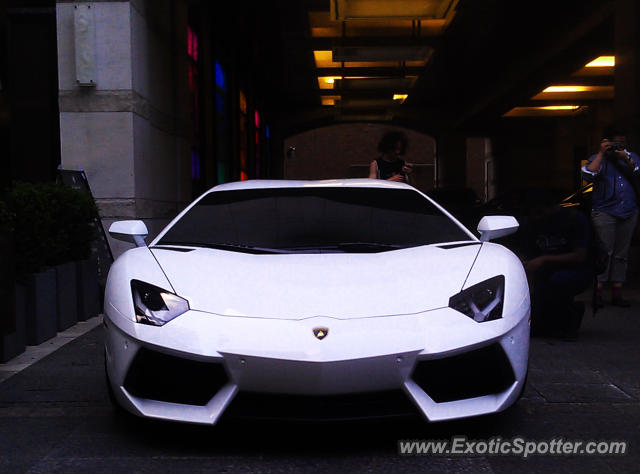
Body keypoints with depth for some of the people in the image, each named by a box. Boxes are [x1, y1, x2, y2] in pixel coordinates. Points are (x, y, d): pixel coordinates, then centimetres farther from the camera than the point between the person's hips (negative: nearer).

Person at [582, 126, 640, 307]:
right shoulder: (597, 159, 6)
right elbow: (588, 174, -13)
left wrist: (625, 157, -9)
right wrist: (602, 153, -11)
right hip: (605, 212, -4)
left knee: (621, 254, 6)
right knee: (604, 251, -10)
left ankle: (617, 293, 11)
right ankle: (597, 292, -8)